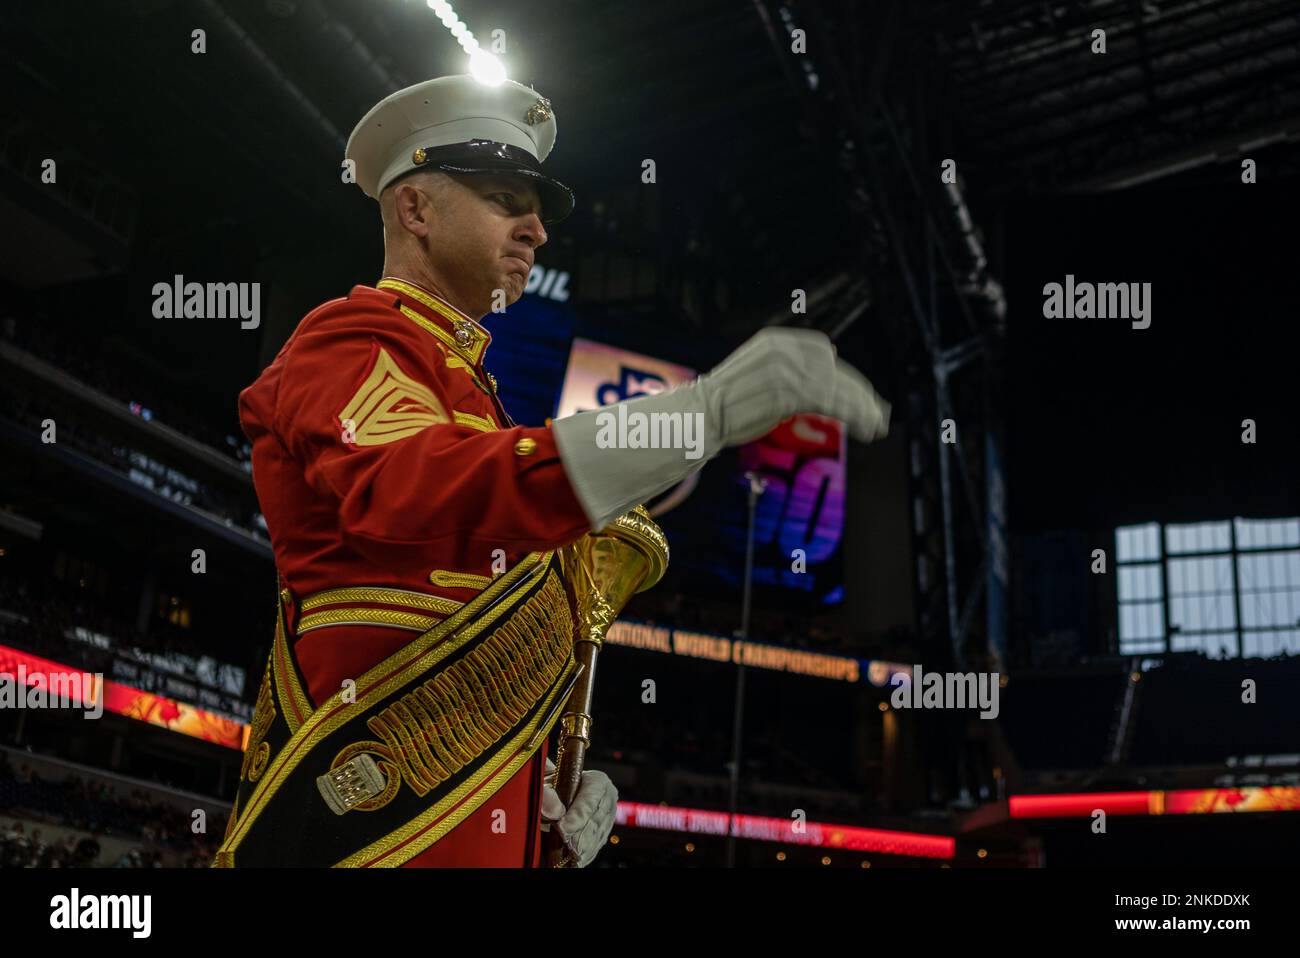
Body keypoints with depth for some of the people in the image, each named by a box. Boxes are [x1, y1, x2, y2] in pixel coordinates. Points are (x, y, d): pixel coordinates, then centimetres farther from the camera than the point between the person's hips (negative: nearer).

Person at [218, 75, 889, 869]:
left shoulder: (462, 379, 21)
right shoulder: (352, 345, -8)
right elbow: (410, 492, -33)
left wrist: (544, 786, 7)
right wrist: (705, 412, -39)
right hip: (371, 832, -9)